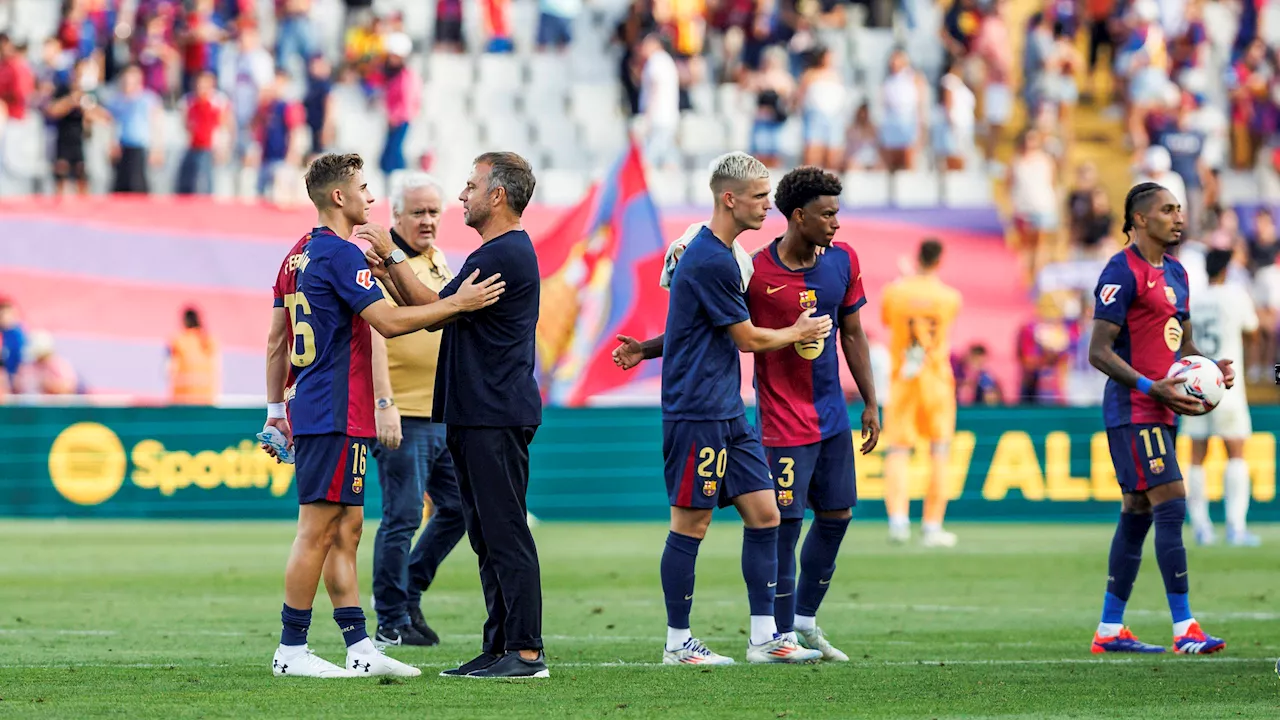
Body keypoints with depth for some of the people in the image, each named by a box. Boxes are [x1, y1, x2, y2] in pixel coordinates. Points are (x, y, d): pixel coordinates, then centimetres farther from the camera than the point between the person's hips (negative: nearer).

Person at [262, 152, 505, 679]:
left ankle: (360, 649, 8)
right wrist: (457, 303, -18)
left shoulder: (299, 256, 15)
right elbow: (389, 322, -21)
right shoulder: (340, 254, -13)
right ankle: (291, 651, -4)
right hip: (336, 417, -10)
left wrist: (276, 409, 23)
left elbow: (276, 342, 19)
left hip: (309, 411, 10)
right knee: (317, 531, -6)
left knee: (345, 531, 9)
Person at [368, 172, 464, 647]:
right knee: (402, 518, -5)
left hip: (444, 413, 9)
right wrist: (384, 403, -29)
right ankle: (392, 622, 3)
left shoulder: (439, 262, 15)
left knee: (459, 507, 12)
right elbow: (374, 333, -21)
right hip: (402, 416, -9)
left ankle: (409, 591, 26)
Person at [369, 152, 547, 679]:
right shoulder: (499, 252, 19)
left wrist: (392, 258, -6)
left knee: (506, 534, -10)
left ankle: (527, 651, -10)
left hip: (496, 415, -11)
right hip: (475, 415, 11)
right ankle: (499, 648, 15)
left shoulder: (505, 255, -15)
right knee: (487, 536, 12)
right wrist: (390, 271, 13)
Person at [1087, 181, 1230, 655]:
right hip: (1133, 412, -9)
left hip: (1158, 412, 9)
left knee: (1137, 514, 10)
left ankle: (1109, 631, 16)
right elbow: (1099, 351, -16)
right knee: (1171, 505, -14)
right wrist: (1152, 388, -23)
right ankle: (1185, 631, -16)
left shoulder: (1175, 273, 16)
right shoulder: (1123, 272, -12)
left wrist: (1213, 368, 5)